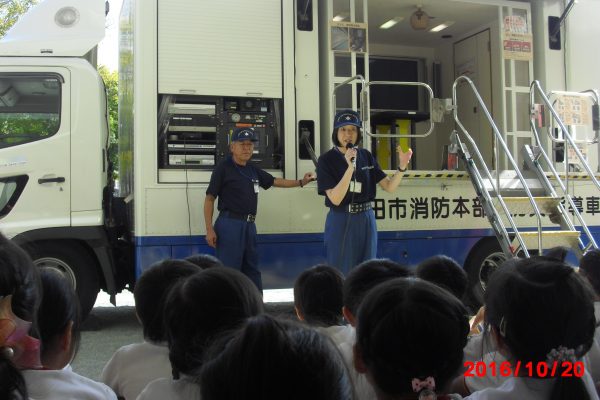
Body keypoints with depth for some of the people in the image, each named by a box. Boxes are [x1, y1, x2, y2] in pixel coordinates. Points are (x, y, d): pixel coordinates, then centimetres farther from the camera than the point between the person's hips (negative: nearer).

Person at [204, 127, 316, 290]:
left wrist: (301, 182, 22)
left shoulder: (253, 170, 12)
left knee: (252, 269, 17)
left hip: (249, 225, 8)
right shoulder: (223, 168, -7)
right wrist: (209, 230, -14)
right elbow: (209, 199, -8)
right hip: (229, 225, -8)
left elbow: (275, 181, 26)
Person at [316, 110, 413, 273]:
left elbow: (389, 186, 2)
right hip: (341, 222, -4)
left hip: (366, 220, 4)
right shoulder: (327, 160, -8)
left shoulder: (366, 156, 5)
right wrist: (350, 167, -26)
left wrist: (402, 166, -16)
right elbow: (335, 199, -18)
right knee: (341, 273, 5)